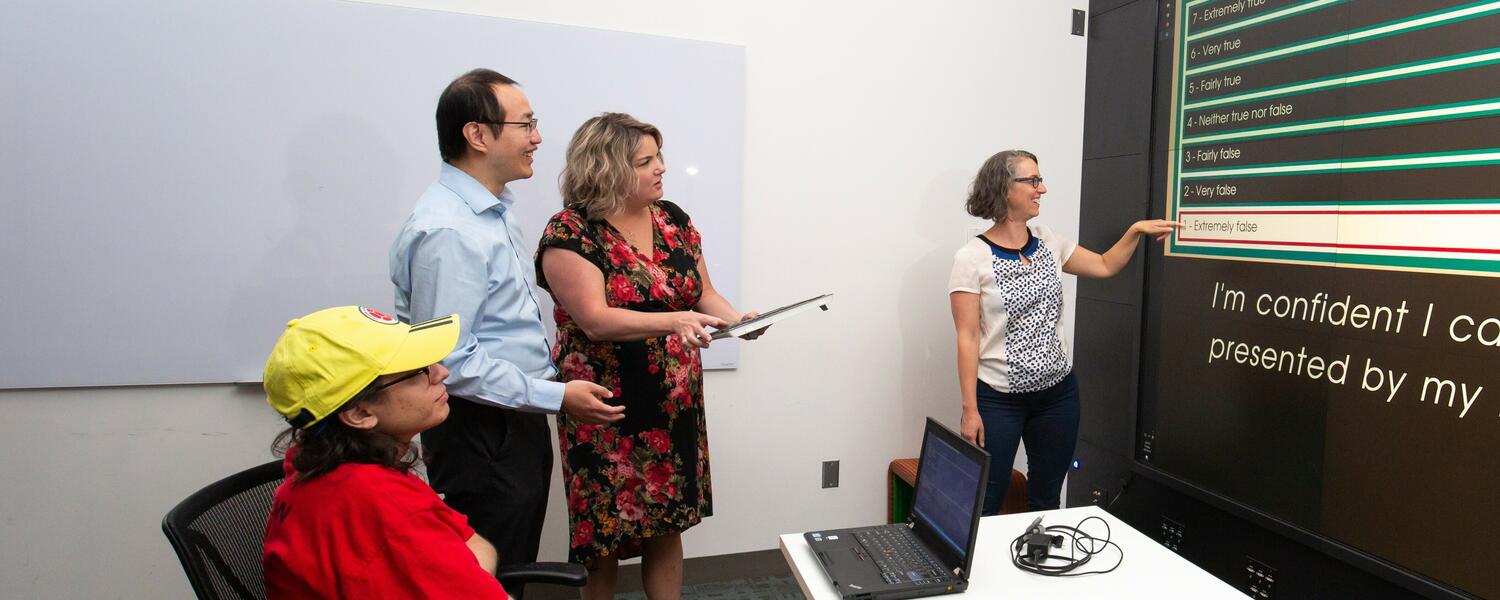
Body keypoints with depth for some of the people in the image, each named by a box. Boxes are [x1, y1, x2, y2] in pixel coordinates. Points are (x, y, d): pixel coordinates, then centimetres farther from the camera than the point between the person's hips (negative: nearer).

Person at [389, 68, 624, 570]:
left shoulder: (491, 210, 10)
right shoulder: (447, 230, -23)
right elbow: (448, 359, -26)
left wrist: (549, 385, 17)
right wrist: (556, 397, -21)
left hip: (518, 421, 10)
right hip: (480, 432, -9)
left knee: (517, 567, 21)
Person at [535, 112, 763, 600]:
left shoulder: (673, 219, 5)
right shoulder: (570, 234, -12)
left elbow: (704, 294, 10)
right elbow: (596, 320, -23)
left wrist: (735, 318, -11)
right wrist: (674, 321, -36)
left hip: (674, 407, 5)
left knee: (667, 527, 14)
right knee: (604, 535, 8)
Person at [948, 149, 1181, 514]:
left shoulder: (1048, 243, 7)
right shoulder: (972, 258, -11)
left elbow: (1105, 267, 21)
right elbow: (967, 338, -13)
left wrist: (1136, 230, 5)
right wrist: (970, 410, -15)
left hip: (1058, 392, 6)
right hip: (999, 400, -6)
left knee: (1046, 501, 15)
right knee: (985, 506, -1)